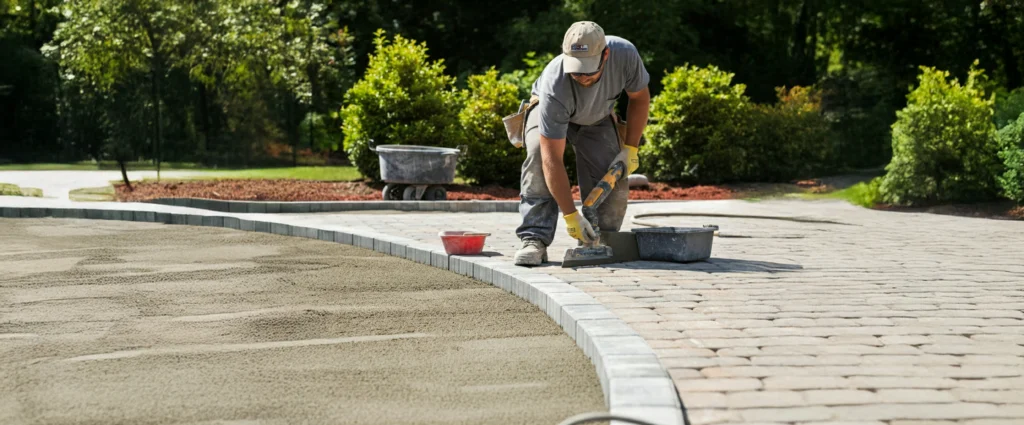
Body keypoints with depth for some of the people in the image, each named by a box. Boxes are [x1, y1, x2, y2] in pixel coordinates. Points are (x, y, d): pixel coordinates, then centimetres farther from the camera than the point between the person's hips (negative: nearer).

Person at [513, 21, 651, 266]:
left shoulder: (625, 55, -35)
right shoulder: (555, 85, -43)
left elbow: (639, 97, -11)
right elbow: (552, 160, -41)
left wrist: (630, 148, -16)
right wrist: (570, 215, -43)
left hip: (598, 117, 3)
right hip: (549, 111, -3)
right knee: (539, 157, -31)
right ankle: (534, 240, -28)